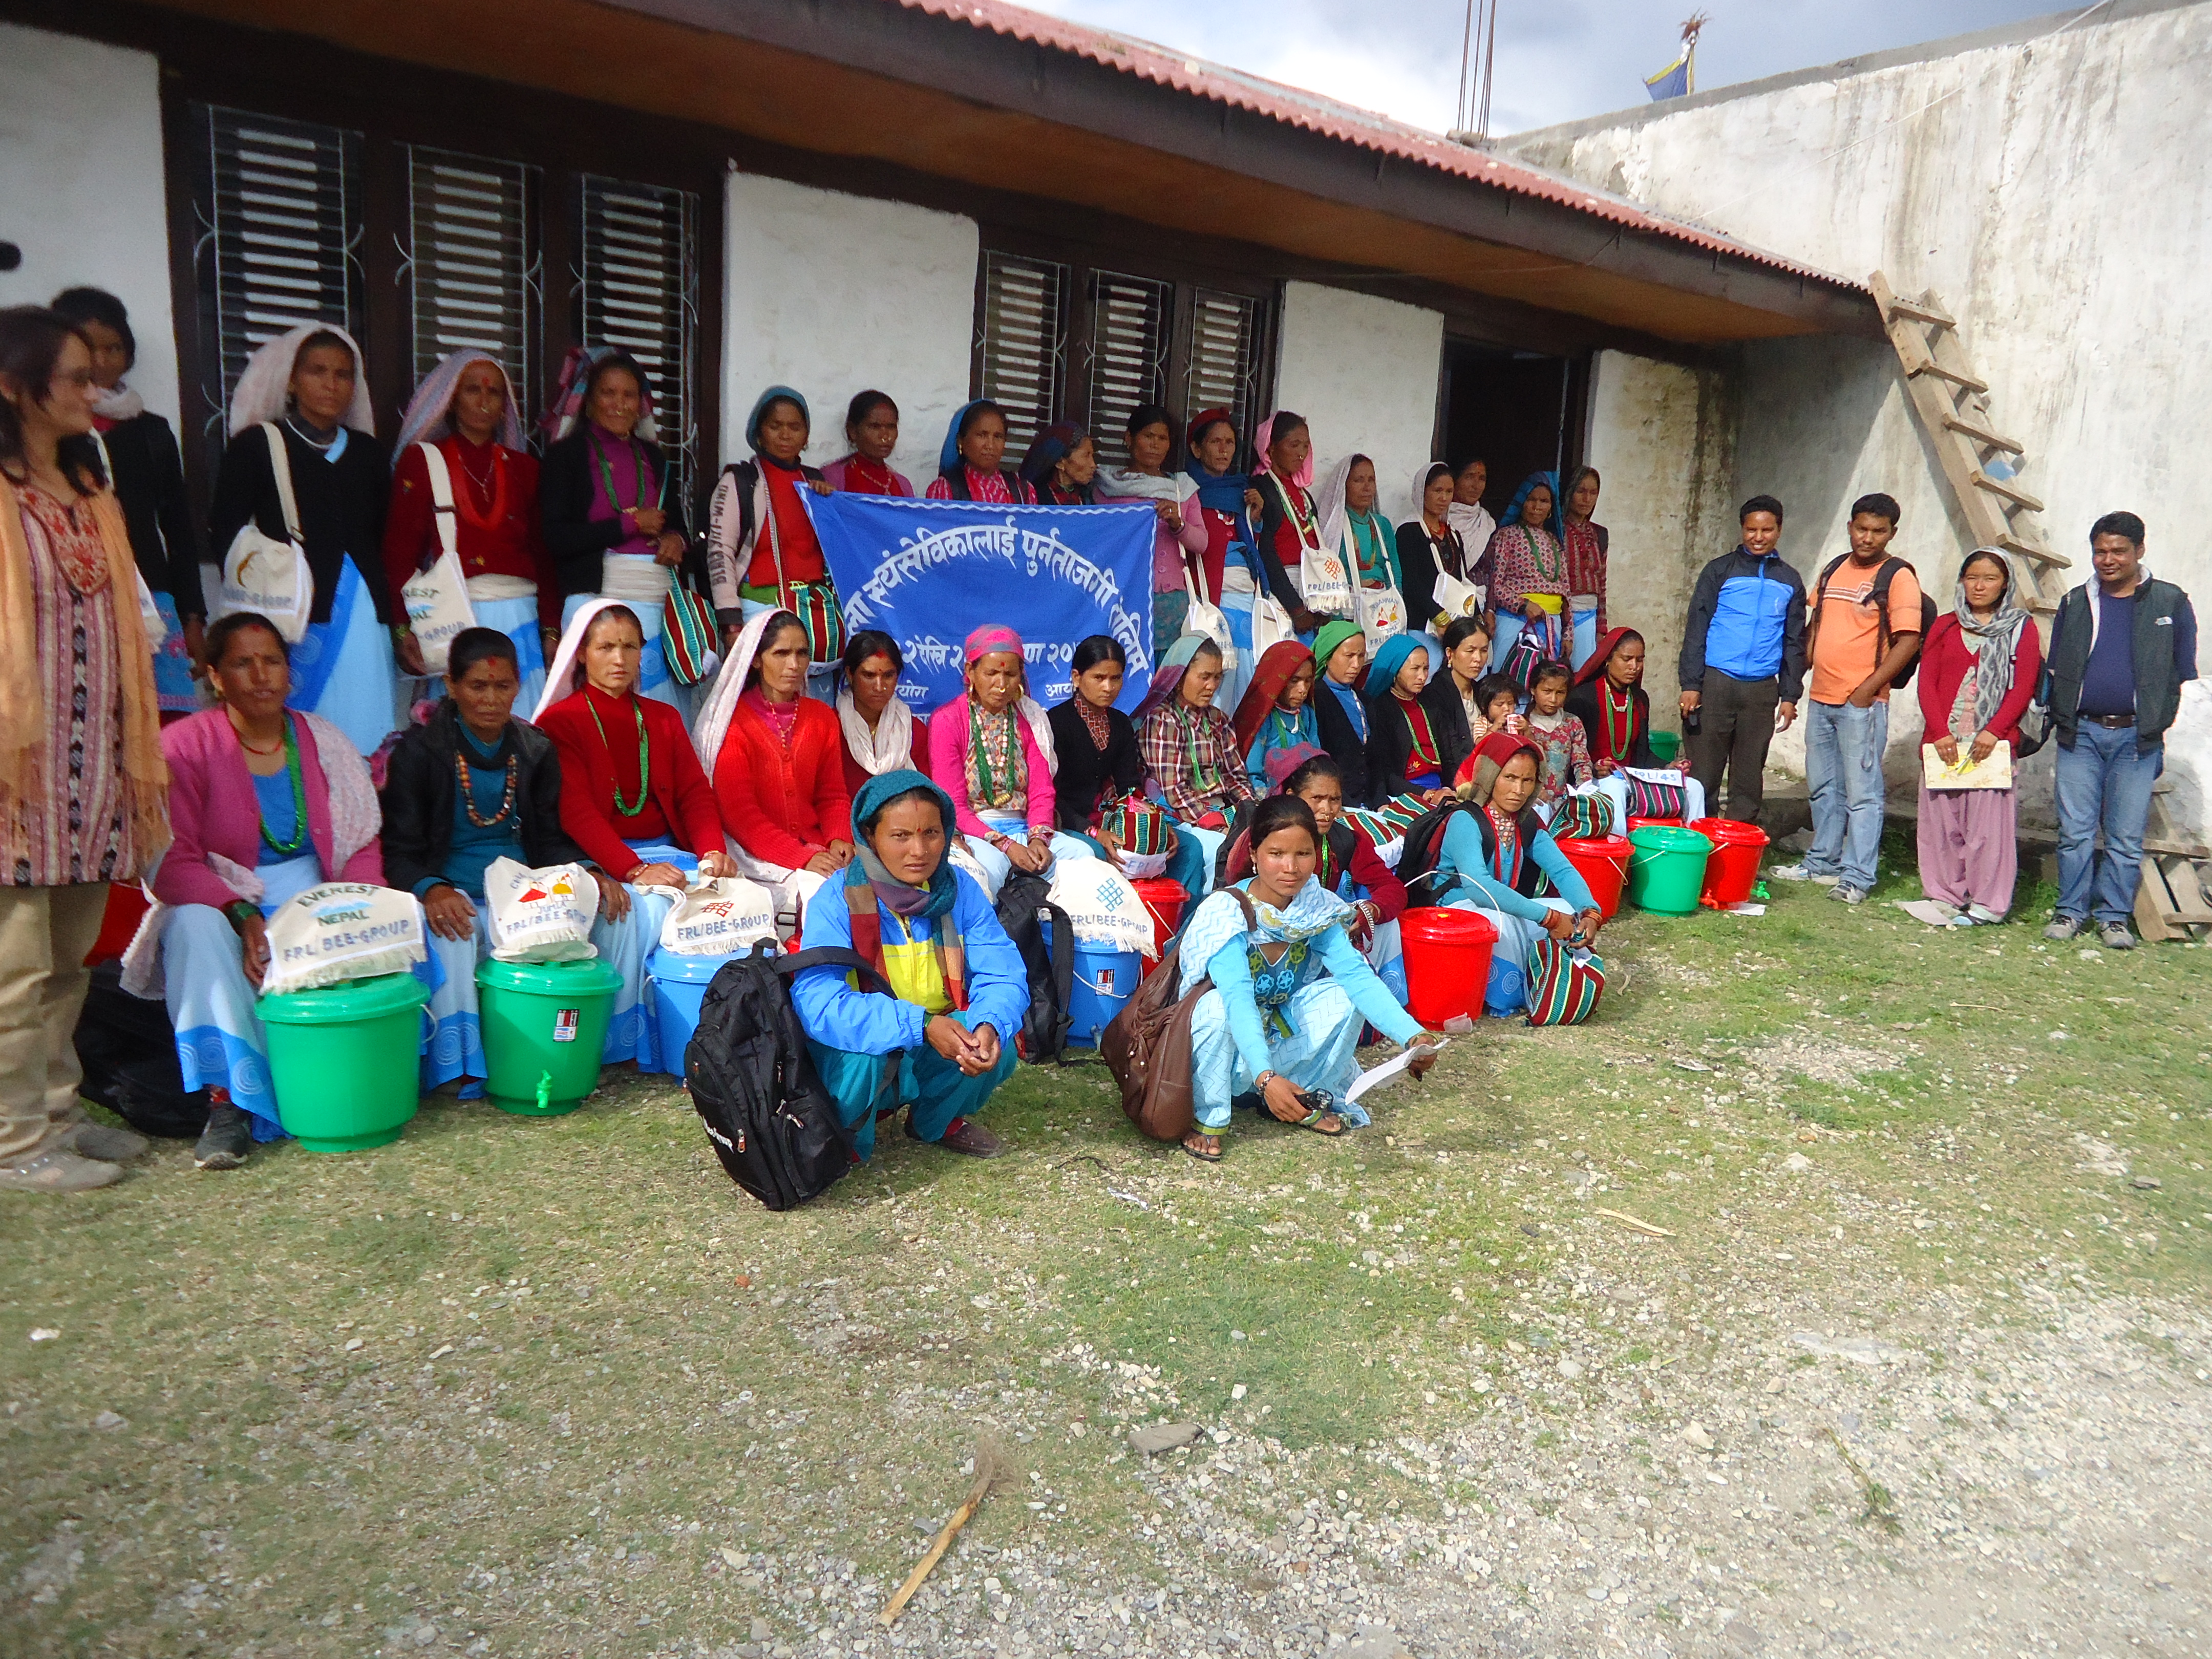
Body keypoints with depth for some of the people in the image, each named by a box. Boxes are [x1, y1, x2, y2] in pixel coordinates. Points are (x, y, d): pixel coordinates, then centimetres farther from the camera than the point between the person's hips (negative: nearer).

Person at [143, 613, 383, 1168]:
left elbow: (363, 847, 6)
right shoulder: (184, 745, -4)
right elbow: (172, 862, -12)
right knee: (197, 927, -36)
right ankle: (229, 1101, -33)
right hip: (219, 899, -2)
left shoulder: (324, 742, 7)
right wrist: (242, 915, -28)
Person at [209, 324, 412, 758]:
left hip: (366, 623, 3)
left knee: (368, 747, -2)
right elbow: (224, 535, 4)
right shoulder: (255, 445, 9)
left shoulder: (368, 451, 19)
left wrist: (401, 626, 13)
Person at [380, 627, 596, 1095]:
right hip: (450, 890, -3)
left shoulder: (536, 750, 11)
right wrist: (431, 889, -27)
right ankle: (458, 1067, -25)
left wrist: (585, 872, -10)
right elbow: (400, 849, -4)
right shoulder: (419, 751, 0)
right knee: (450, 932, -37)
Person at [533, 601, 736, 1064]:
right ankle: (625, 1044, -20)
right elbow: (576, 811, -8)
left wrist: (712, 852, -11)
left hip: (668, 853, 4)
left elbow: (695, 793, 10)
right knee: (644, 910, -34)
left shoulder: (664, 719, 20)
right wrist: (633, 870, -22)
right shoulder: (560, 722, 4)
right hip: (601, 863, -4)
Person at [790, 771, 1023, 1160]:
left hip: (936, 1053, 4)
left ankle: (937, 1122, 10)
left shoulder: (962, 889, -9)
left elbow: (1002, 975, -12)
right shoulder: (837, 900, -20)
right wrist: (920, 1025, -40)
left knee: (996, 1049, -23)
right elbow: (817, 1003, -31)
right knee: (860, 1053, -35)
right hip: (858, 1055, -4)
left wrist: (990, 1025, -36)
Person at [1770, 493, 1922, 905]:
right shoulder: (1833, 570, 13)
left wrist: (1868, 689, -17)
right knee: (1823, 788, 16)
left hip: (1862, 703, -7)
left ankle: (1857, 877, -1)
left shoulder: (1898, 577, -7)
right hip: (1821, 699, 7)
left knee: (1861, 792, -4)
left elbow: (1908, 640, -13)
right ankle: (1823, 862, 27)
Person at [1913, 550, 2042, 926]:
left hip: (1993, 743, -3)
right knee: (1940, 820, 4)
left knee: (1989, 821, -4)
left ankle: (1986, 903, 3)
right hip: (1943, 741, 3)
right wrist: (1940, 733, -8)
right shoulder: (1945, 626, 13)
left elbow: (2024, 687, -1)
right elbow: (1926, 681, 5)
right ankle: (1946, 896, 14)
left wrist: (1993, 732, -14)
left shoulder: (2021, 628, 7)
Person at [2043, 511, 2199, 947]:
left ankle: (2114, 917, 11)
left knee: (2126, 837, 2)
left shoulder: (2171, 603, 5)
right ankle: (2071, 911, 11)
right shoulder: (2075, 604, 10)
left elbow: (2184, 674, 8)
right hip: (2080, 734, 2)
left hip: (2136, 737, -1)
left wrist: (2160, 726, 2)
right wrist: (2061, 719, 6)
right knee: (2074, 831, 2)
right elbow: (2056, 669, 15)